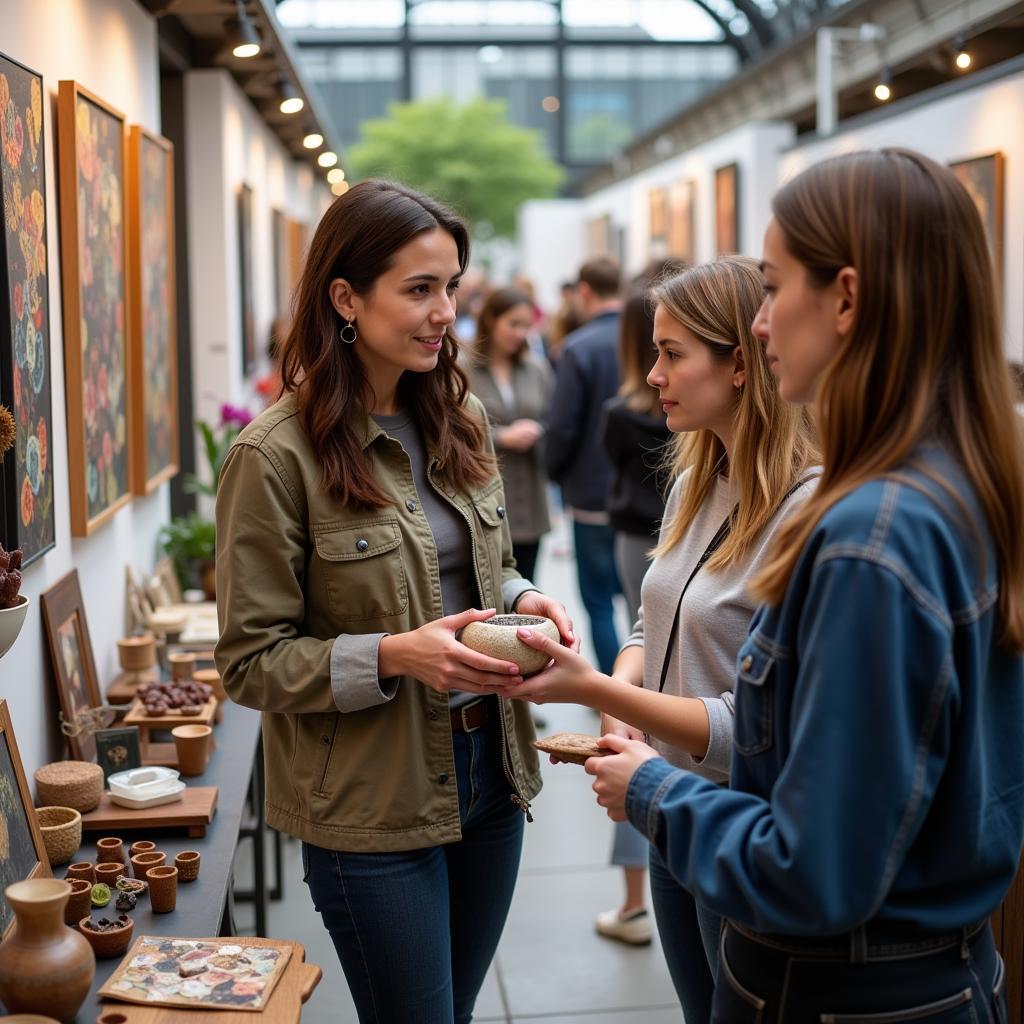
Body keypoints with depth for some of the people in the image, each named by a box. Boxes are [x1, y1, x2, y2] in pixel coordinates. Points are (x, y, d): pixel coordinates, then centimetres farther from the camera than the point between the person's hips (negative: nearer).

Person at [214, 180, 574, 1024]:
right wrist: (393, 656, -26)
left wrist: (523, 601, -6)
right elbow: (252, 661, -12)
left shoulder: (458, 420, 4)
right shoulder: (277, 456, -15)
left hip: (488, 767, 6)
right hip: (373, 803, -6)